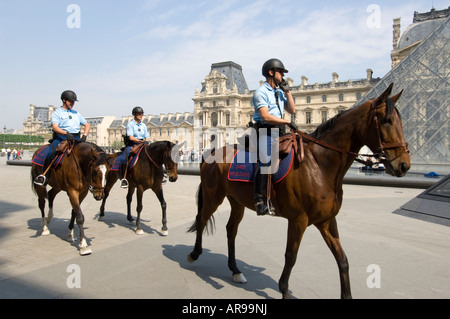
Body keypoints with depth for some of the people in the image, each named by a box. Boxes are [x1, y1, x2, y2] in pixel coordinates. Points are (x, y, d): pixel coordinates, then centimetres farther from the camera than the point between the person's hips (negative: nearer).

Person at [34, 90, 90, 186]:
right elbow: (55, 127, -9)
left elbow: (87, 125, 24)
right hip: (60, 138, -4)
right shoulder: (57, 113, 7)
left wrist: (84, 136, 5)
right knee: (51, 152, -29)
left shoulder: (76, 113, 24)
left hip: (75, 138, 4)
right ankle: (43, 175, -15)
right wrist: (66, 133, -27)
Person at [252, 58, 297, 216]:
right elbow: (266, 117, -17)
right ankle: (259, 201, -19)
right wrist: (287, 122, -16)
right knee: (265, 162, -18)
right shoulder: (261, 92, -5)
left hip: (279, 132, 8)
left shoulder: (280, 92, 22)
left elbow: (292, 110, 18)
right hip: (265, 131, -8)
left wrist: (287, 91, 10)